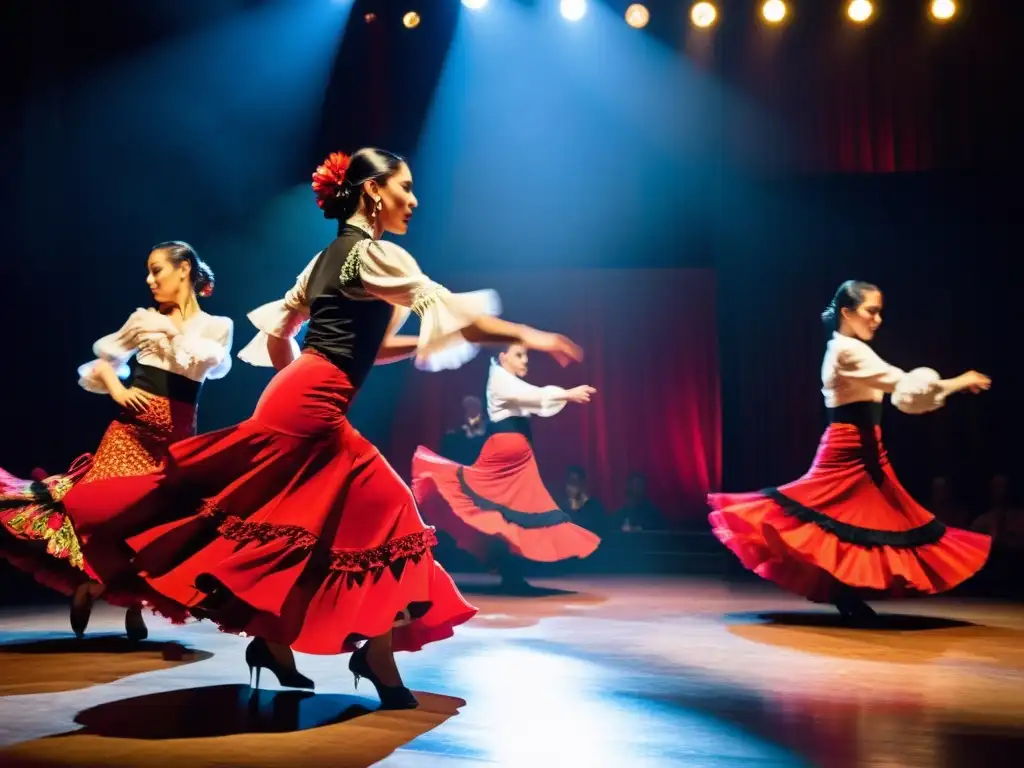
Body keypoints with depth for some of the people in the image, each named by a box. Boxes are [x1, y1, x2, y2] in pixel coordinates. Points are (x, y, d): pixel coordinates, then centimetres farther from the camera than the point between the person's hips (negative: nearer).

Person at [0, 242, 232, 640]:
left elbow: (211, 364, -13)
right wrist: (117, 389, -2)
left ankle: (134, 602, 16)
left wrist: (172, 331, -6)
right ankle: (88, 584, 12)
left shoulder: (216, 326, 7)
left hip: (177, 434, -1)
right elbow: (102, 359, 15)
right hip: (132, 427, 1)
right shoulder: (145, 319, 11)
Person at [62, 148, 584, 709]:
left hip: (298, 395, 9)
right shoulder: (376, 254, -8)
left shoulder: (327, 257, 20)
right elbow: (450, 312, -15)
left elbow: (277, 331, 24)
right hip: (311, 405, -9)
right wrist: (526, 335, -12)